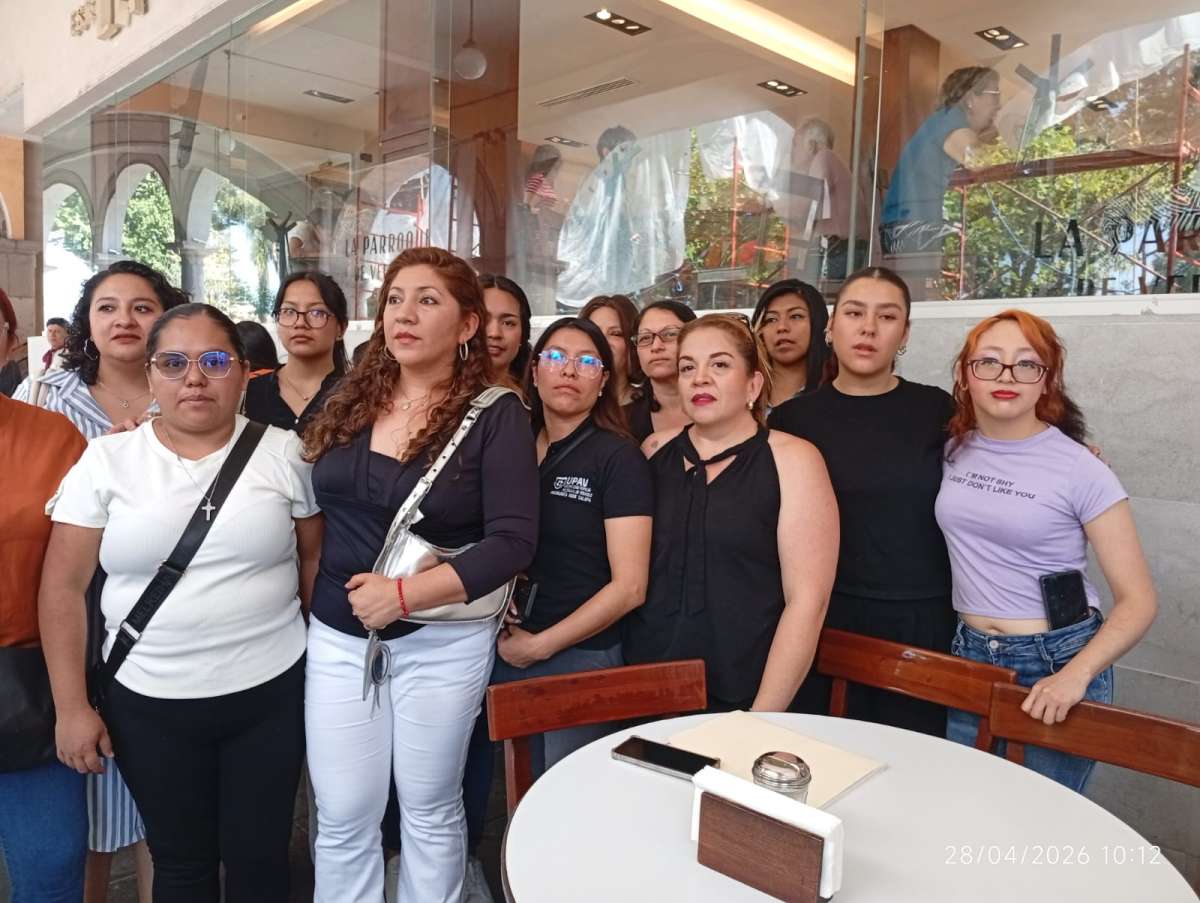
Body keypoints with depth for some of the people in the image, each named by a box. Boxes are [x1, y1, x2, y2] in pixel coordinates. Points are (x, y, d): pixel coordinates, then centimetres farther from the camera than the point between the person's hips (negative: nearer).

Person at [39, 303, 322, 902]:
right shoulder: (105, 461, -4)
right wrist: (71, 706, -2)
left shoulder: (283, 453, -3)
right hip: (148, 702, 1)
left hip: (271, 692, 0)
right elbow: (64, 585, -1)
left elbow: (315, 558, 4)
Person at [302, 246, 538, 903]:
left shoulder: (496, 414, -10)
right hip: (337, 637, 4)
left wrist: (404, 595, -22)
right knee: (342, 820, 12)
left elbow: (513, 541, -17)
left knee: (430, 812, 15)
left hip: (442, 641, -3)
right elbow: (306, 505, 10)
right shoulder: (349, 400, 3)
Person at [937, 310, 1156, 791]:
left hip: (1055, 663, -4)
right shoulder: (954, 450, 0)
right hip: (970, 658, 4)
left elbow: (1138, 600, -11)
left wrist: (1076, 675, -24)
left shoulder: (1079, 469, -13)